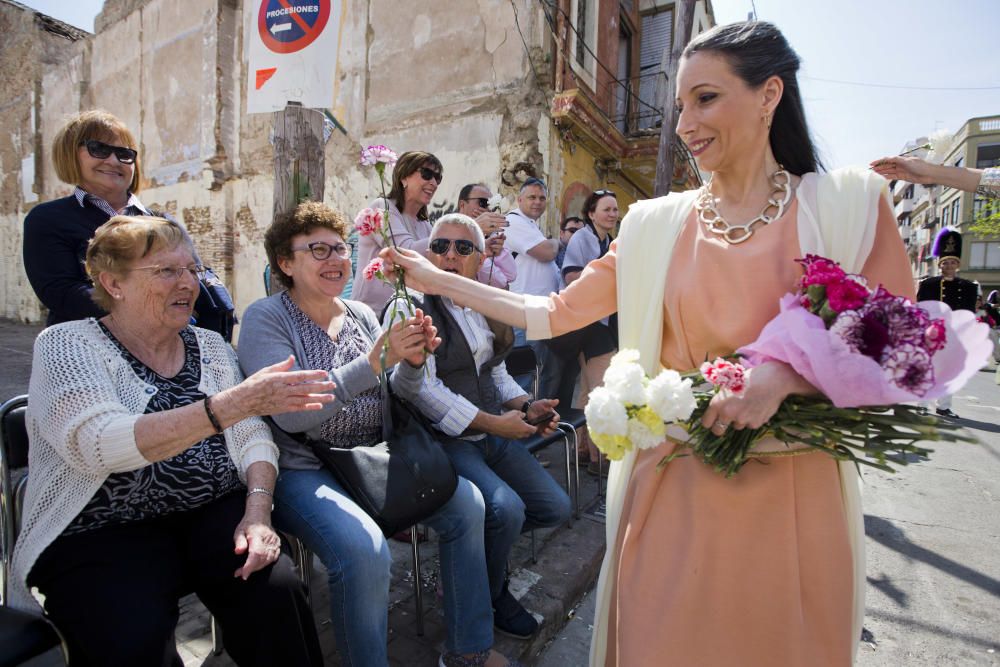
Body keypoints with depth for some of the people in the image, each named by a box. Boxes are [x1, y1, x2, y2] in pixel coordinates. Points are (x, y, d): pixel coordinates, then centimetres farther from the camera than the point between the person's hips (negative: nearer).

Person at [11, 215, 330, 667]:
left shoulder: (211, 345, 9)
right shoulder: (67, 344, -4)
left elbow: (252, 438, 6)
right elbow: (101, 443, -23)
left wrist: (258, 511, -12)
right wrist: (235, 403, -34)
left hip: (214, 515, 3)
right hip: (101, 533, -3)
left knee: (276, 593, -20)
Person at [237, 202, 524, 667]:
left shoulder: (362, 314, 9)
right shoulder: (265, 318, -7)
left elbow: (388, 405, 8)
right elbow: (291, 415, -21)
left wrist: (411, 363, -13)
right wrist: (375, 361, -27)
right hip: (303, 469, -5)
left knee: (466, 501, -10)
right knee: (365, 550, -31)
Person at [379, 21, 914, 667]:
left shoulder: (848, 205, -3)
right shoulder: (656, 224, 2)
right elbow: (557, 314, 2)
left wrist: (786, 371, -23)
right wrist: (438, 280, 3)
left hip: (794, 494, -1)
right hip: (672, 488, 2)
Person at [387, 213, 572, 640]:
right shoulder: (412, 307, -11)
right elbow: (421, 388, -20)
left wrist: (525, 406, -1)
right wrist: (493, 423, -18)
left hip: (494, 433, 8)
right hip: (445, 440, -7)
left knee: (555, 509, 4)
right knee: (507, 508, -25)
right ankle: (491, 594, 8)